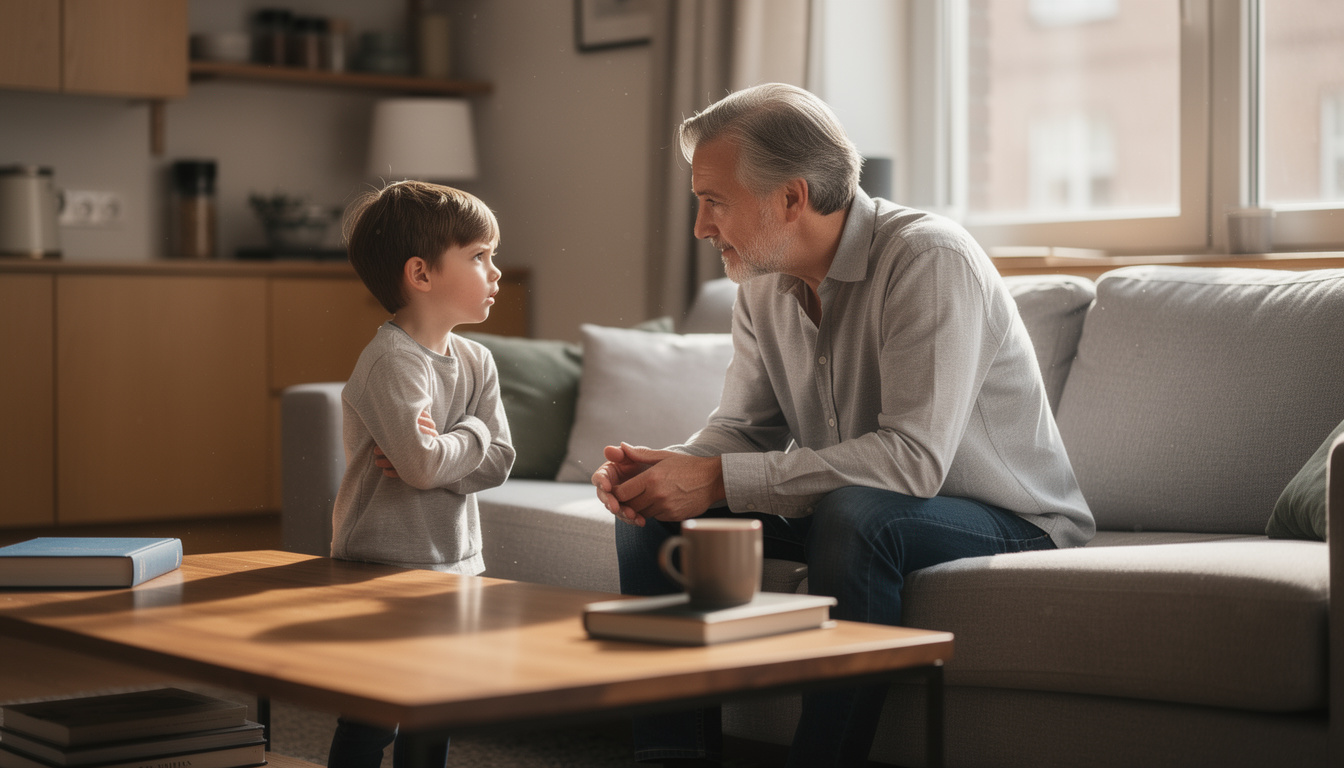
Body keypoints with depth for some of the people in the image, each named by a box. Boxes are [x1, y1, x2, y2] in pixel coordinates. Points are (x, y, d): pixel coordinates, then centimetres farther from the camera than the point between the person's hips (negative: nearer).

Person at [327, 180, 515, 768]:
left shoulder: (476, 361, 6)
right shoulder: (391, 361, -19)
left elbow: (498, 461, 0)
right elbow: (423, 464, -29)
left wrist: (433, 453, -16)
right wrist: (471, 435, -11)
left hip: (456, 565, 8)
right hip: (383, 568, -8)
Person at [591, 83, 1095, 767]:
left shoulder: (931, 262, -25)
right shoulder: (764, 283, 0)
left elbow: (913, 458, -34)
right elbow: (745, 427, 7)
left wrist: (719, 479, -33)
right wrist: (665, 466, -18)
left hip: (1010, 523, -7)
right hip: (852, 512, 7)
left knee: (856, 513, -38)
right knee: (651, 511, -5)